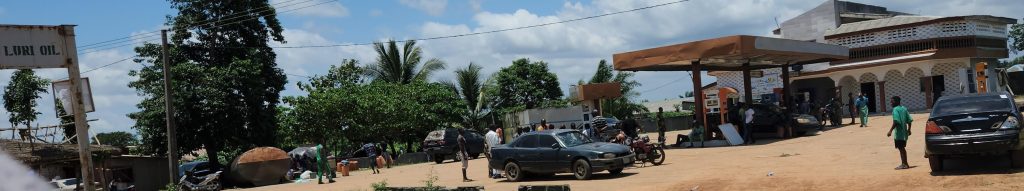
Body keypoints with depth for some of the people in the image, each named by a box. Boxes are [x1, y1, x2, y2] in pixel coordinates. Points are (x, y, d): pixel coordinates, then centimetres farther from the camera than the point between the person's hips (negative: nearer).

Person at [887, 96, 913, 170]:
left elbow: (896, 121, -24)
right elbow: (909, 120, 13)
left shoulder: (895, 110, -13)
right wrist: (909, 129, 23)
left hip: (899, 133, -9)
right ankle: (905, 164, 23)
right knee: (902, 148, 17)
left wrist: (890, 130, -24)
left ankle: (904, 164, -1)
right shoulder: (904, 109, 12)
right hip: (904, 132, 9)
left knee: (901, 148, -3)